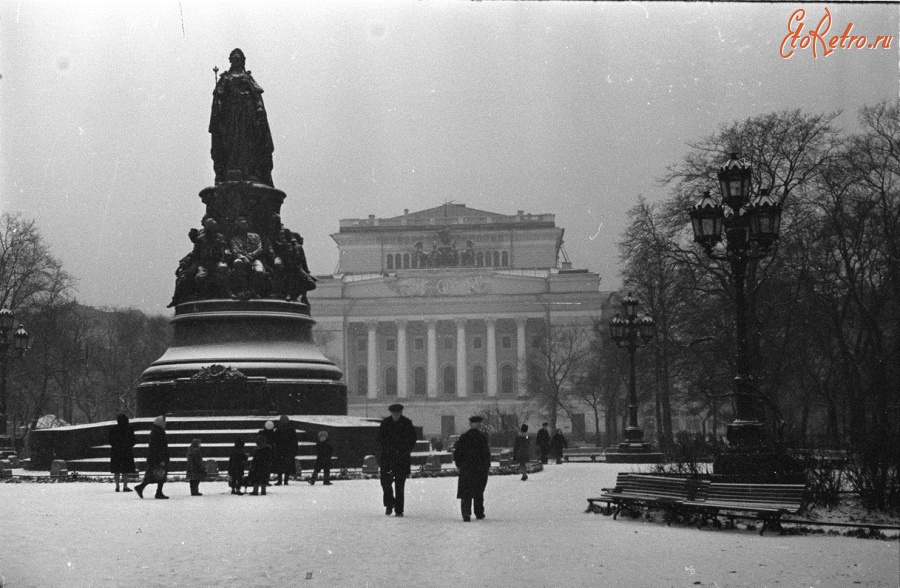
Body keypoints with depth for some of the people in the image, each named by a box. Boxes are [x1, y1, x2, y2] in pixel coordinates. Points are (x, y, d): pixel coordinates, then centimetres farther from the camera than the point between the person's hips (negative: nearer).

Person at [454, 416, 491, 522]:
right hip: (480, 469, -1)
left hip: (465, 469, 1)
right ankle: (479, 513, 19)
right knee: (479, 492, 13)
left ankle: (466, 514, -10)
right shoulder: (483, 437, -7)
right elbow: (487, 453, -9)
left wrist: (458, 465, 11)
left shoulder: (463, 437, 1)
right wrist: (488, 465, 2)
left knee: (466, 493, 2)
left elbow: (456, 453, 2)